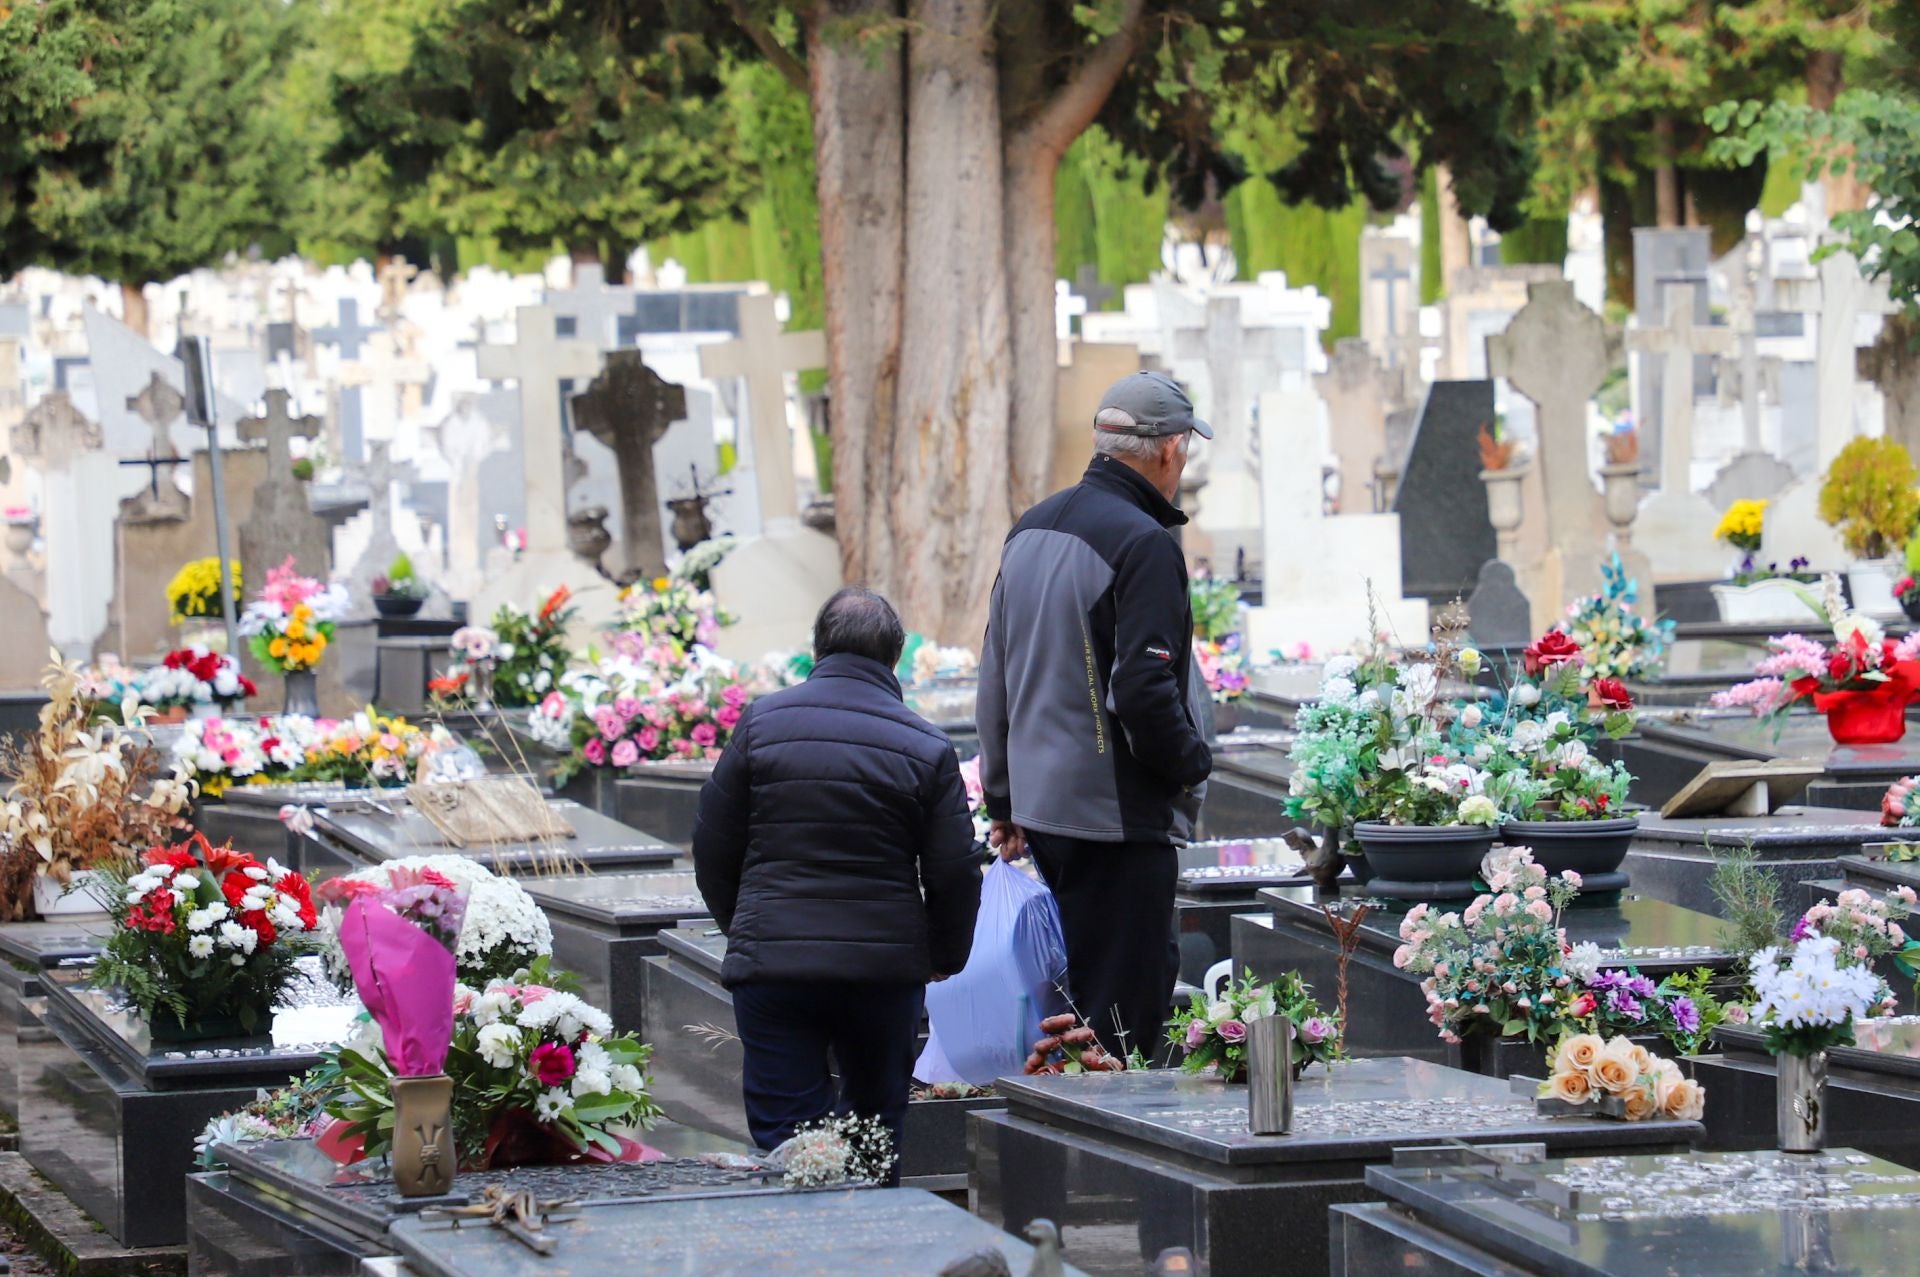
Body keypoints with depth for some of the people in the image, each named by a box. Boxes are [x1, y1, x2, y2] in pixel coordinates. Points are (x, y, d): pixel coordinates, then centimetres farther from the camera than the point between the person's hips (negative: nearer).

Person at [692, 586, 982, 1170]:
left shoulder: (762, 722, 1)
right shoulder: (926, 746, 0)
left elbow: (713, 847, 6)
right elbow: (955, 871, 0)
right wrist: (944, 957, 17)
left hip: (771, 963, -1)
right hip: (887, 965, 1)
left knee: (784, 1131, 0)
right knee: (877, 1124, 18)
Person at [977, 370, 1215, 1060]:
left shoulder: (1028, 531, 12)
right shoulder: (1143, 543, -16)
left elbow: (996, 679, 18)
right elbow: (1143, 691, -22)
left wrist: (1003, 800, 24)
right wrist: (1193, 763, -4)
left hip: (1040, 807, 9)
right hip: (1119, 814, -9)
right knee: (1121, 1007, -5)